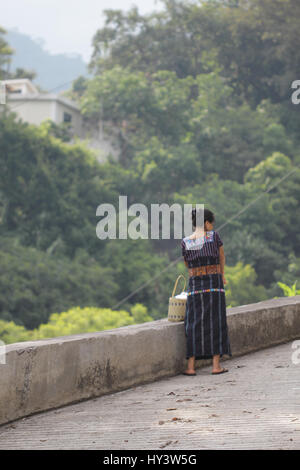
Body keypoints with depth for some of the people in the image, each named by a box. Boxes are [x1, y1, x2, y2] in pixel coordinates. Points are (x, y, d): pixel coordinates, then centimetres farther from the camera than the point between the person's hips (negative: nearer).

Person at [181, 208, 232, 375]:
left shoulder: (185, 242, 4)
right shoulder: (214, 236, -3)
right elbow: (222, 257, 11)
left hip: (195, 285, 2)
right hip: (215, 284, -2)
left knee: (194, 325, 4)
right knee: (215, 323, 2)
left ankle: (191, 366, -2)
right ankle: (216, 365, -1)